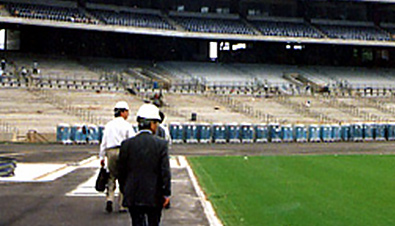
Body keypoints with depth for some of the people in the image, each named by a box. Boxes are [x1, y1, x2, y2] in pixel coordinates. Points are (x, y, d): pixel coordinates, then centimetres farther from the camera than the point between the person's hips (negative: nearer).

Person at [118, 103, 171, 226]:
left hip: (133, 196, 1)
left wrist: (124, 190, 14)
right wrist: (166, 193, -2)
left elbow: (121, 170, 2)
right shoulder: (161, 144, -7)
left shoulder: (127, 144, -3)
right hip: (154, 196, -1)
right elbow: (165, 171, -9)